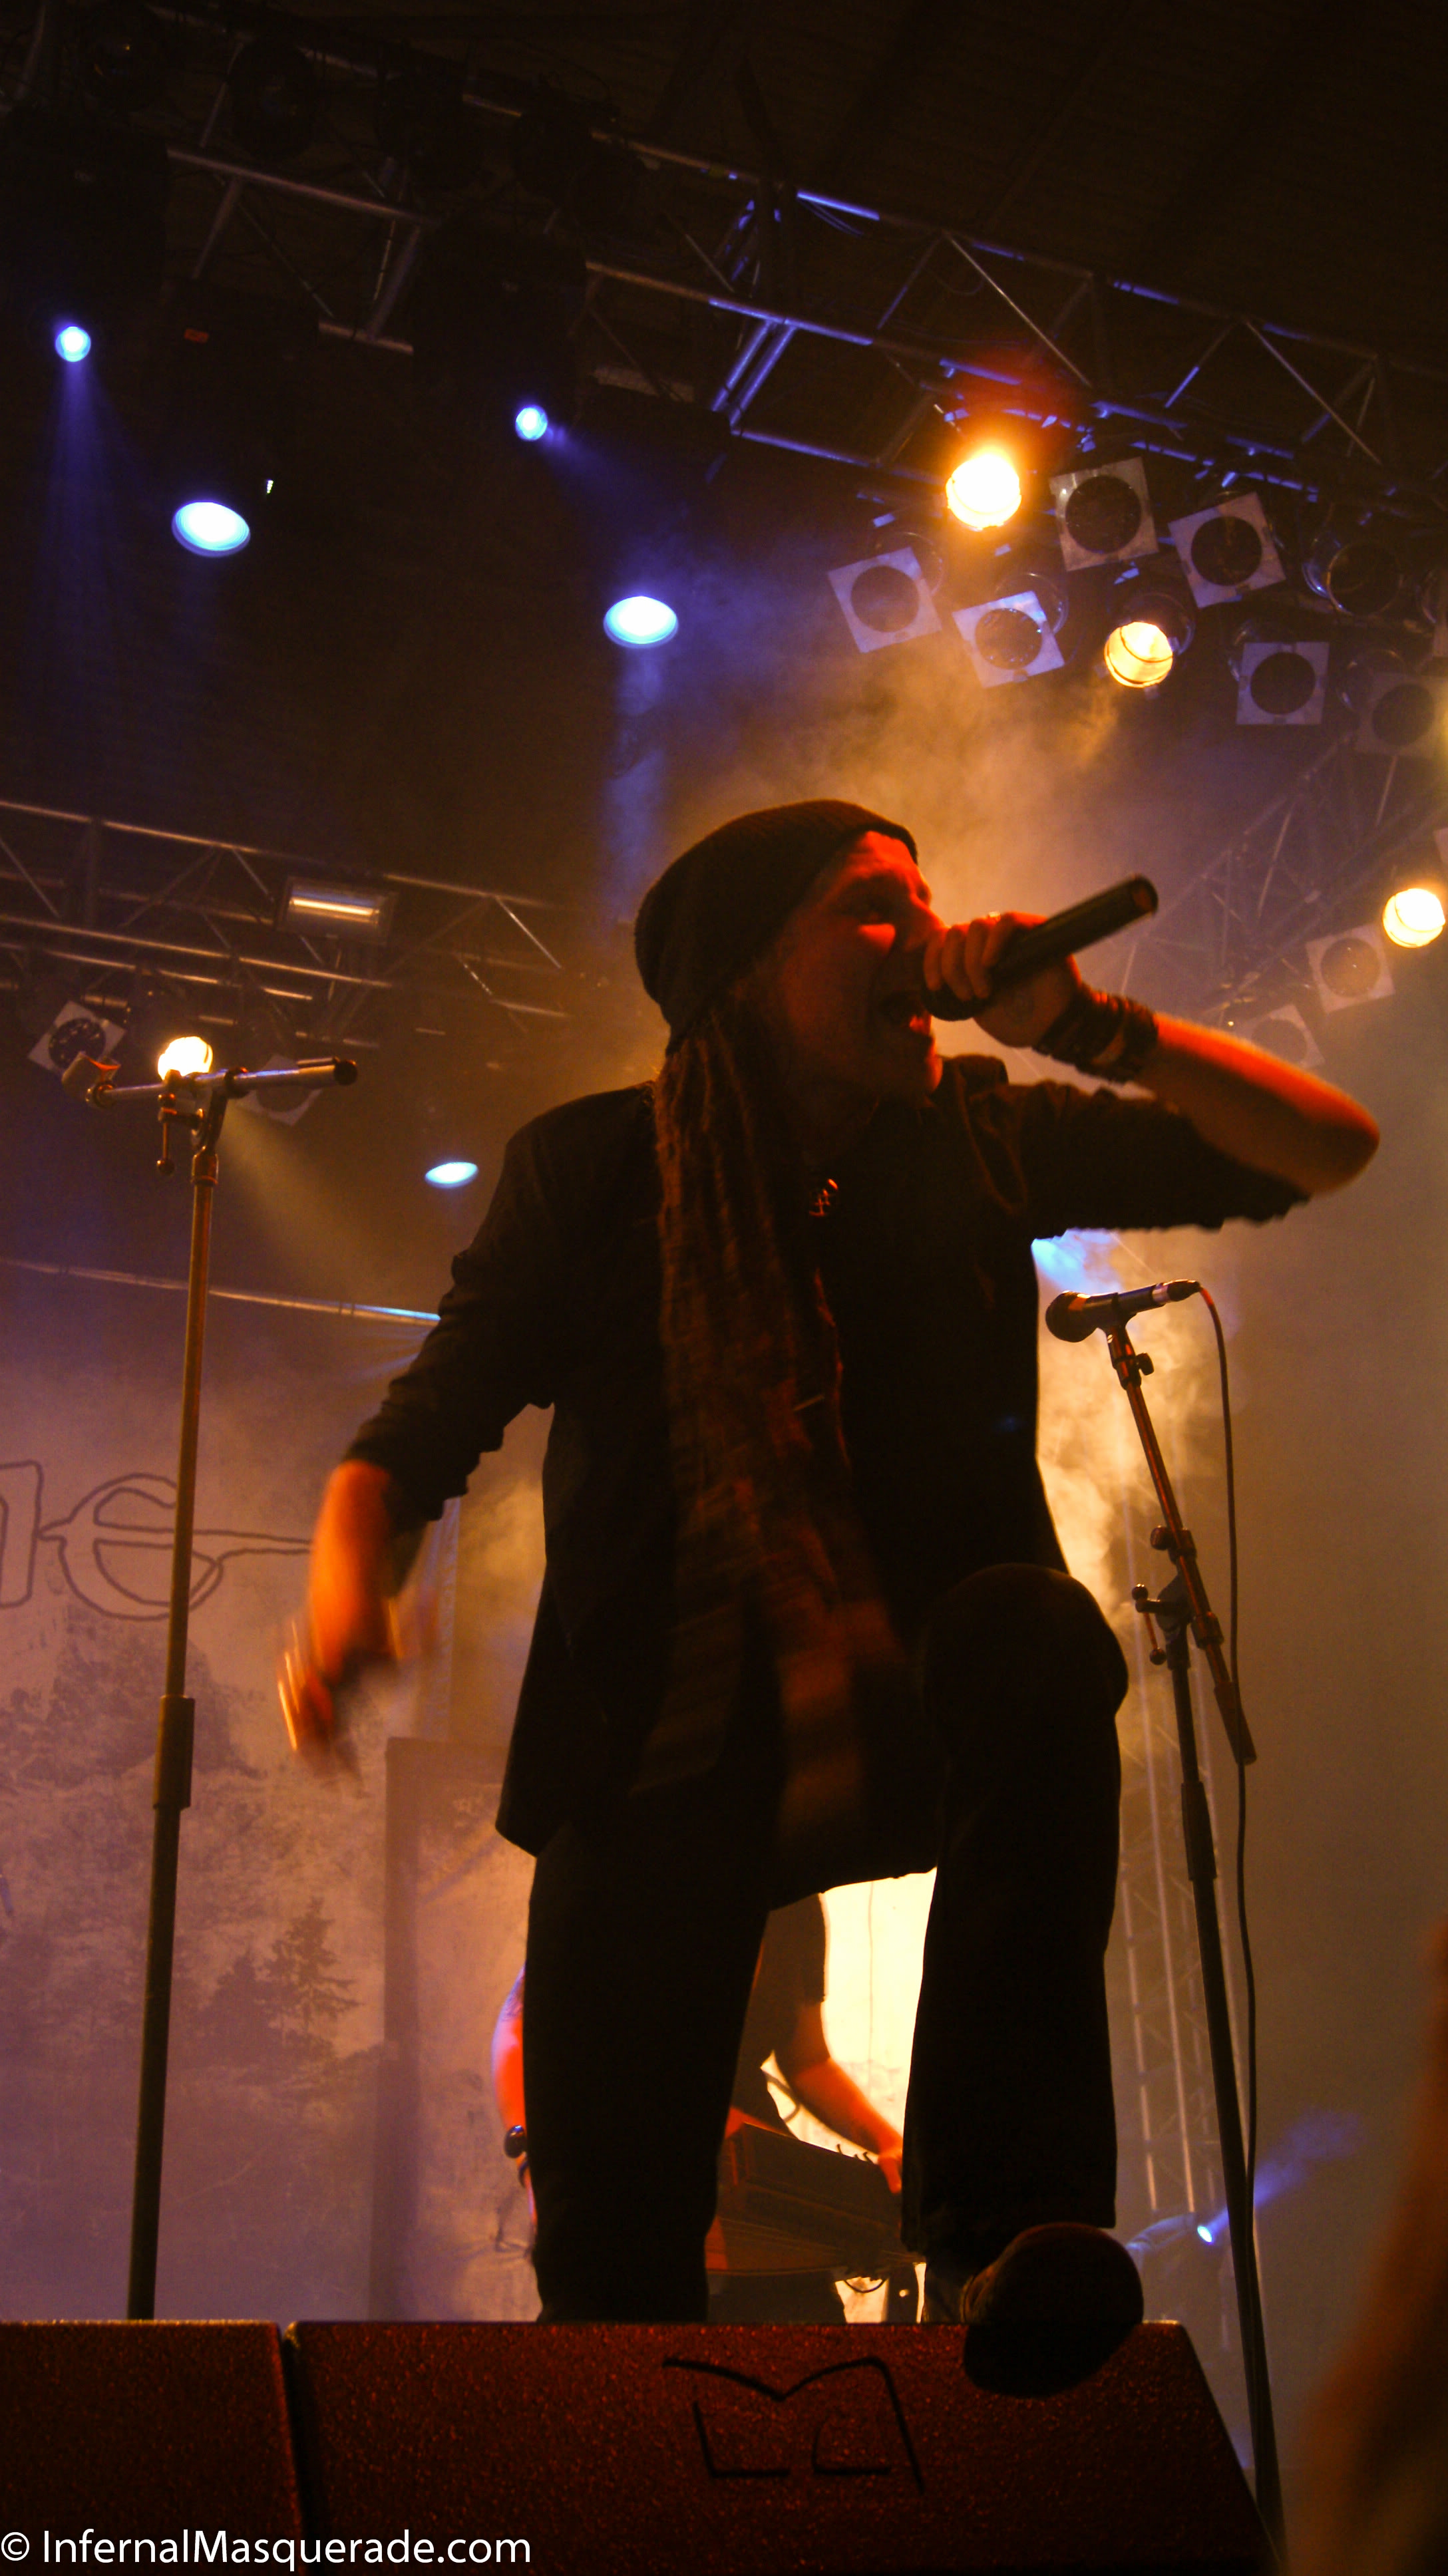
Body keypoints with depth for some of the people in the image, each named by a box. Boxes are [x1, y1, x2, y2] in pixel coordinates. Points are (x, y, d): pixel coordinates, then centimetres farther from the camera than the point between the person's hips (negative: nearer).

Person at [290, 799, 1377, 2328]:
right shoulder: (589, 1173, 0)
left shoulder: (979, 1140, 3)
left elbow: (1330, 1150, 4)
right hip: (673, 1751, 0)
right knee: (610, 2258, -11)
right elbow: (416, 1439, 1)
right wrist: (344, 1594, -22)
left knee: (1037, 1643, -35)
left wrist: (1095, 1031, -10)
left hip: (916, 1719, 1)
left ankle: (1006, 2237, -33)